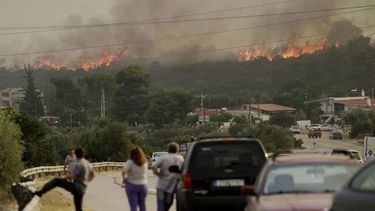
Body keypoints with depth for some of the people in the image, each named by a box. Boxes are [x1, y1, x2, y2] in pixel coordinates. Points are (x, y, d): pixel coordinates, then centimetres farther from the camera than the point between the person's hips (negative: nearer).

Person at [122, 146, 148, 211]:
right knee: (142, 205, 14)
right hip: (143, 185, 4)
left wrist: (124, 179, -10)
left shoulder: (130, 162, -13)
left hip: (132, 185, -4)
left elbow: (123, 171, -24)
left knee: (133, 206, 0)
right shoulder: (145, 163, 1)